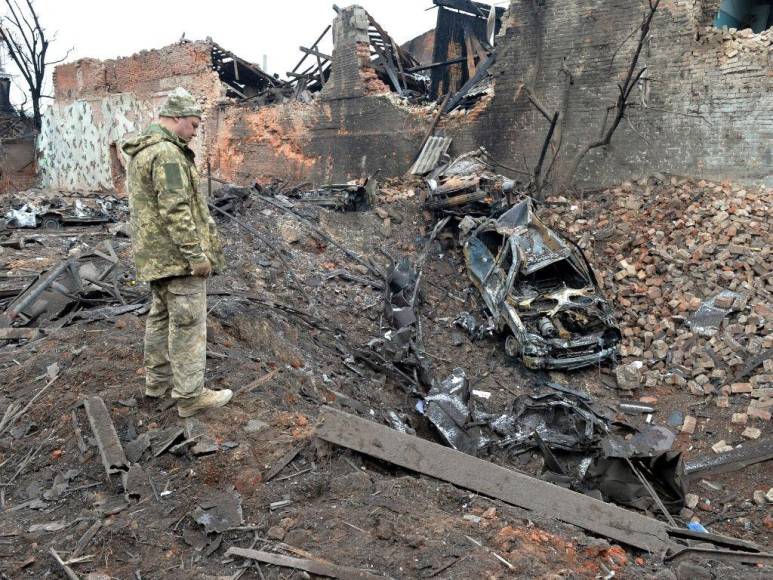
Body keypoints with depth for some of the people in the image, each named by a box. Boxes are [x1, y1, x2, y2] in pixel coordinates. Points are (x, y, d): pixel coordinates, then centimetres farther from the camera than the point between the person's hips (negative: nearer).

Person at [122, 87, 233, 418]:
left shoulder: (141, 152, 15)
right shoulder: (167, 153, -18)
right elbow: (175, 210, -25)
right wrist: (197, 255, -22)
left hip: (154, 255, 10)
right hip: (178, 255, -10)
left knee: (161, 317, 19)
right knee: (187, 324, -5)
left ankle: (158, 379, 31)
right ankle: (190, 396, 1)